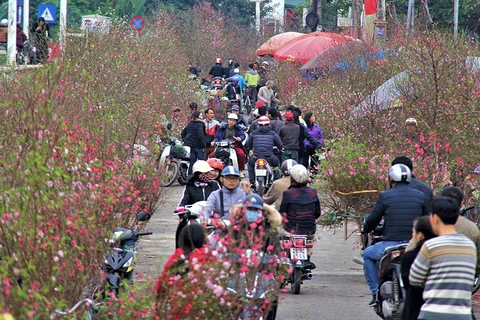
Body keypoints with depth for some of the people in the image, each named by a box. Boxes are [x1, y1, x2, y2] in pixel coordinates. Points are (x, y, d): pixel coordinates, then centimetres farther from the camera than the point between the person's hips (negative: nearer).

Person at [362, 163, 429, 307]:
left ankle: (376, 293, 19)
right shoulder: (420, 196, 6)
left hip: (390, 245, -3)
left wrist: (365, 230, 24)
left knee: (368, 254, 27)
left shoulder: (385, 196, -3)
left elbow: (372, 221, 2)